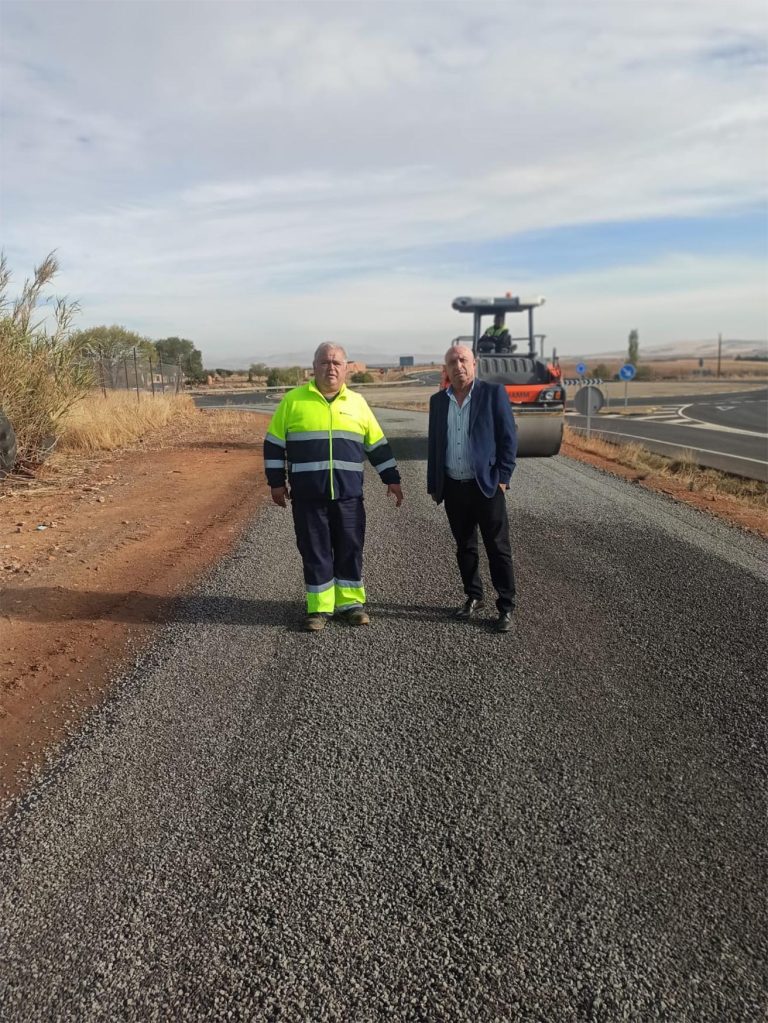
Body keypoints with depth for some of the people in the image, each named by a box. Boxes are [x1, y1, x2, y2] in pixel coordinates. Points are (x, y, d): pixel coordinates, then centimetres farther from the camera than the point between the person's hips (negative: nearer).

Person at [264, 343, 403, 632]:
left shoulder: (357, 403, 8)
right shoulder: (293, 400, 1)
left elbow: (377, 445, 12)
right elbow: (274, 443, 4)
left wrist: (392, 479, 9)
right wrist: (276, 482, 0)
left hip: (348, 493, 2)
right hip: (307, 494, -2)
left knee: (350, 549, 7)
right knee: (314, 551, 4)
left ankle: (350, 603, 21)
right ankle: (319, 607, 15)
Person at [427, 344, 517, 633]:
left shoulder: (493, 393, -3)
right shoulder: (438, 401, 9)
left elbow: (509, 437, -4)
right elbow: (433, 444, 13)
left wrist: (502, 477, -9)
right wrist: (433, 485, 9)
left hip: (486, 485, -4)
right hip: (453, 488, 4)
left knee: (498, 548, 1)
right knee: (465, 547, 13)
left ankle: (506, 607, 8)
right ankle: (473, 598, 28)